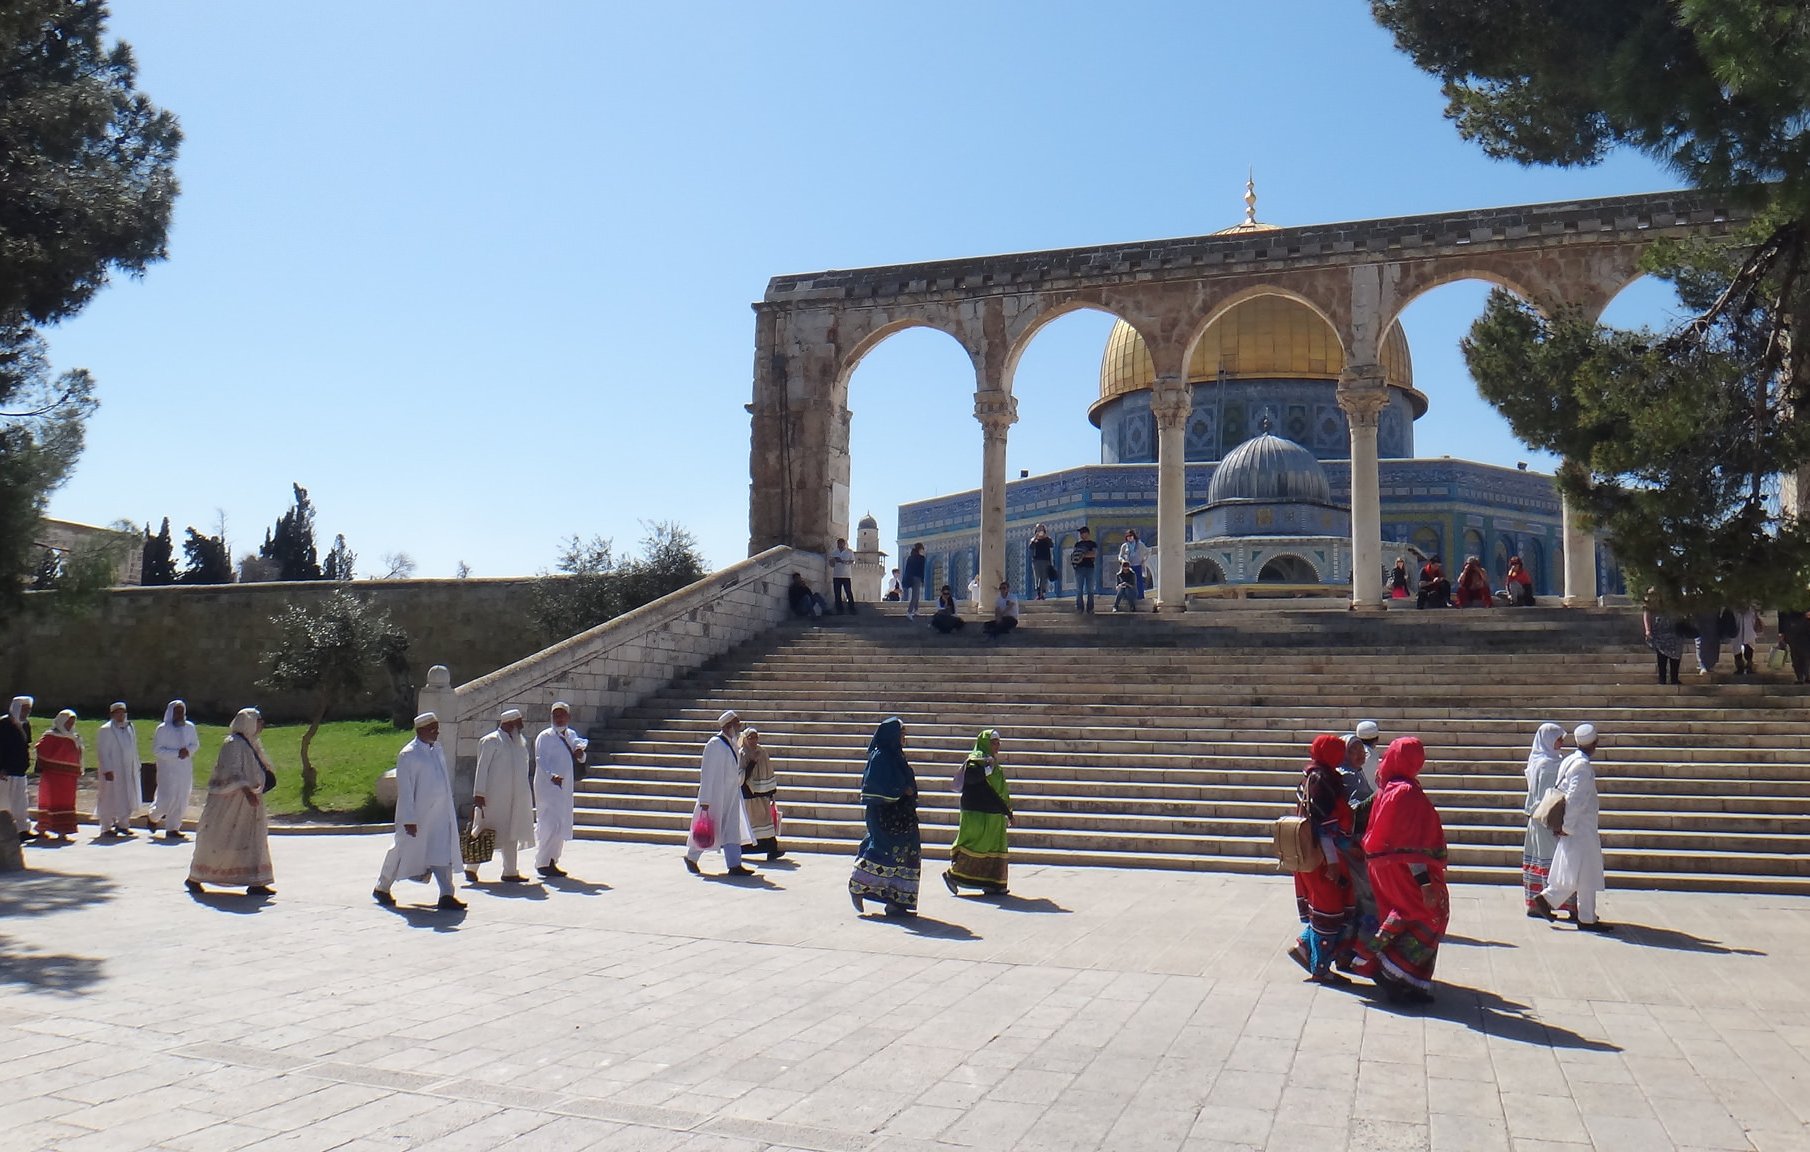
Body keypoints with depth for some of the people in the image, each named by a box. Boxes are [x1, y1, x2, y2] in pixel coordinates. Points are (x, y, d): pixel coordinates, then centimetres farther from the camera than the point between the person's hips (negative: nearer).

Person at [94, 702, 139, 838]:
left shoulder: (130, 728, 11)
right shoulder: (106, 730, -9)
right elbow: (102, 751, -12)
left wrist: (136, 766, 14)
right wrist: (107, 770, -19)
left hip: (128, 771, 6)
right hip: (112, 771, -6)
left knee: (128, 799, 11)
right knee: (110, 800, 0)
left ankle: (123, 824, 24)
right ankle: (106, 828, 9)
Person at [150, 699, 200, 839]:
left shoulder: (190, 728, 6)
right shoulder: (162, 729, -7)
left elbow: (196, 744, 14)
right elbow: (156, 750, -10)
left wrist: (188, 751, -8)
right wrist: (177, 753, -18)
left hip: (185, 770, 5)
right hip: (168, 770, -4)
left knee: (181, 801, 4)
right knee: (167, 799, -5)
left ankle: (172, 829, 13)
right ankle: (152, 817, 26)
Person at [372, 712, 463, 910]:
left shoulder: (437, 749, 8)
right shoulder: (408, 754, -14)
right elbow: (405, 790, -16)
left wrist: (451, 808, 18)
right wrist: (409, 819, -18)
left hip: (440, 814, 6)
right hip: (418, 815, -6)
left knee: (442, 853, 0)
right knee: (404, 850, 9)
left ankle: (446, 896, -1)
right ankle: (381, 888, 30)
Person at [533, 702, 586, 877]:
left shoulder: (572, 735, 14)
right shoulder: (545, 737, -7)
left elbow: (579, 759, 21)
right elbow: (541, 760, -15)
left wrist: (580, 754, -3)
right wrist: (552, 775, -32)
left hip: (565, 786, 7)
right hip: (548, 786, -7)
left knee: (562, 826, 10)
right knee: (550, 824, -11)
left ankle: (552, 860, 19)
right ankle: (543, 863, -4)